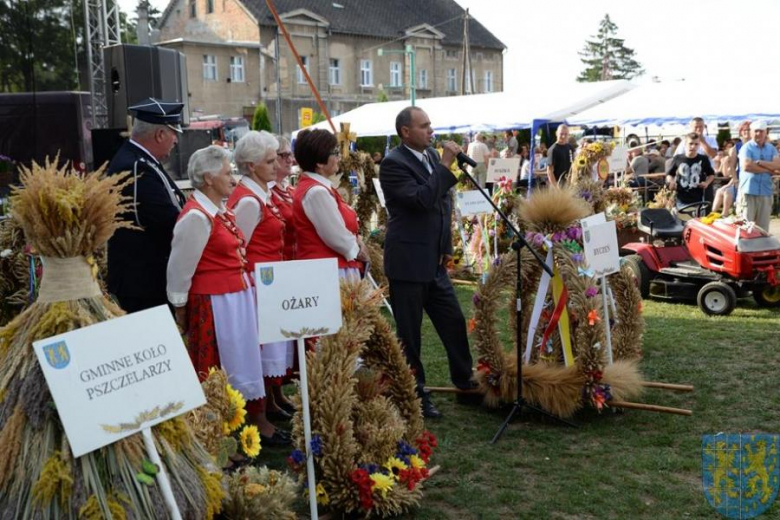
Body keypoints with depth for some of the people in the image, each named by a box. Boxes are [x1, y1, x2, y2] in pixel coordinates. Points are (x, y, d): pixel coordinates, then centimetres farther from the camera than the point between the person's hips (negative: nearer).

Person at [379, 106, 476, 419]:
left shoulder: (432, 155, 10)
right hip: (408, 262, -7)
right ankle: (415, 394, 17)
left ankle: (463, 378, 33)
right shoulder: (393, 164, -14)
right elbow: (421, 200, -27)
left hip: (435, 261, 8)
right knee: (409, 332, 4)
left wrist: (447, 246, 14)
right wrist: (445, 166, -24)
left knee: (454, 321, 14)